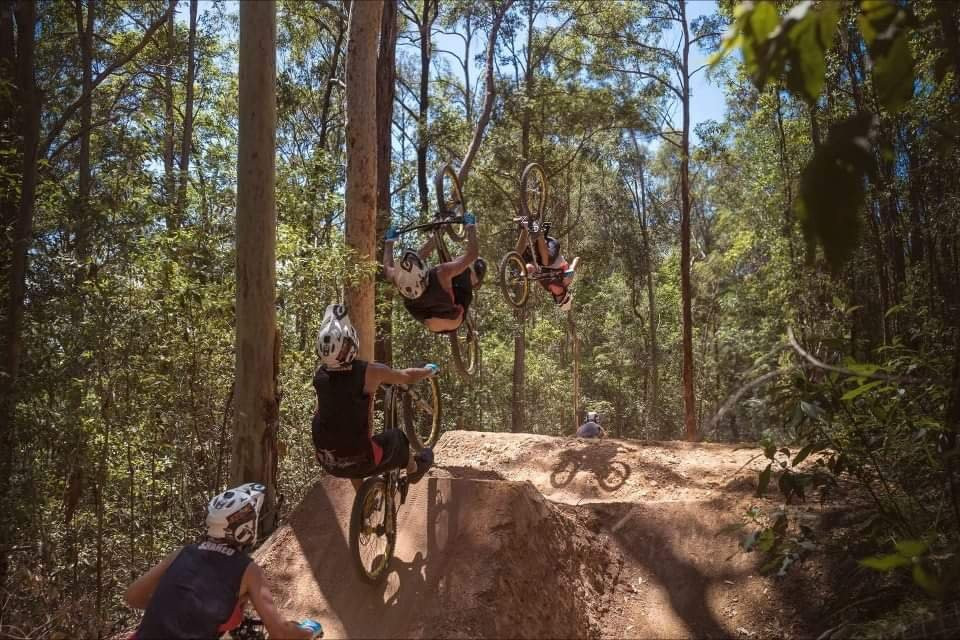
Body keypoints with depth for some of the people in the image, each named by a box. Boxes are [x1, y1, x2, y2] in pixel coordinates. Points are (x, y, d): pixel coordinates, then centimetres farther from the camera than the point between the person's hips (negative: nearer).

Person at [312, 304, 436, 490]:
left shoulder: (320, 373, -6)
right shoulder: (369, 372, -20)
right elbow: (408, 376, -3)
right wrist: (430, 370, 20)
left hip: (327, 462, 4)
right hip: (360, 460, -4)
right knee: (396, 437, 24)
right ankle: (413, 469, 54)